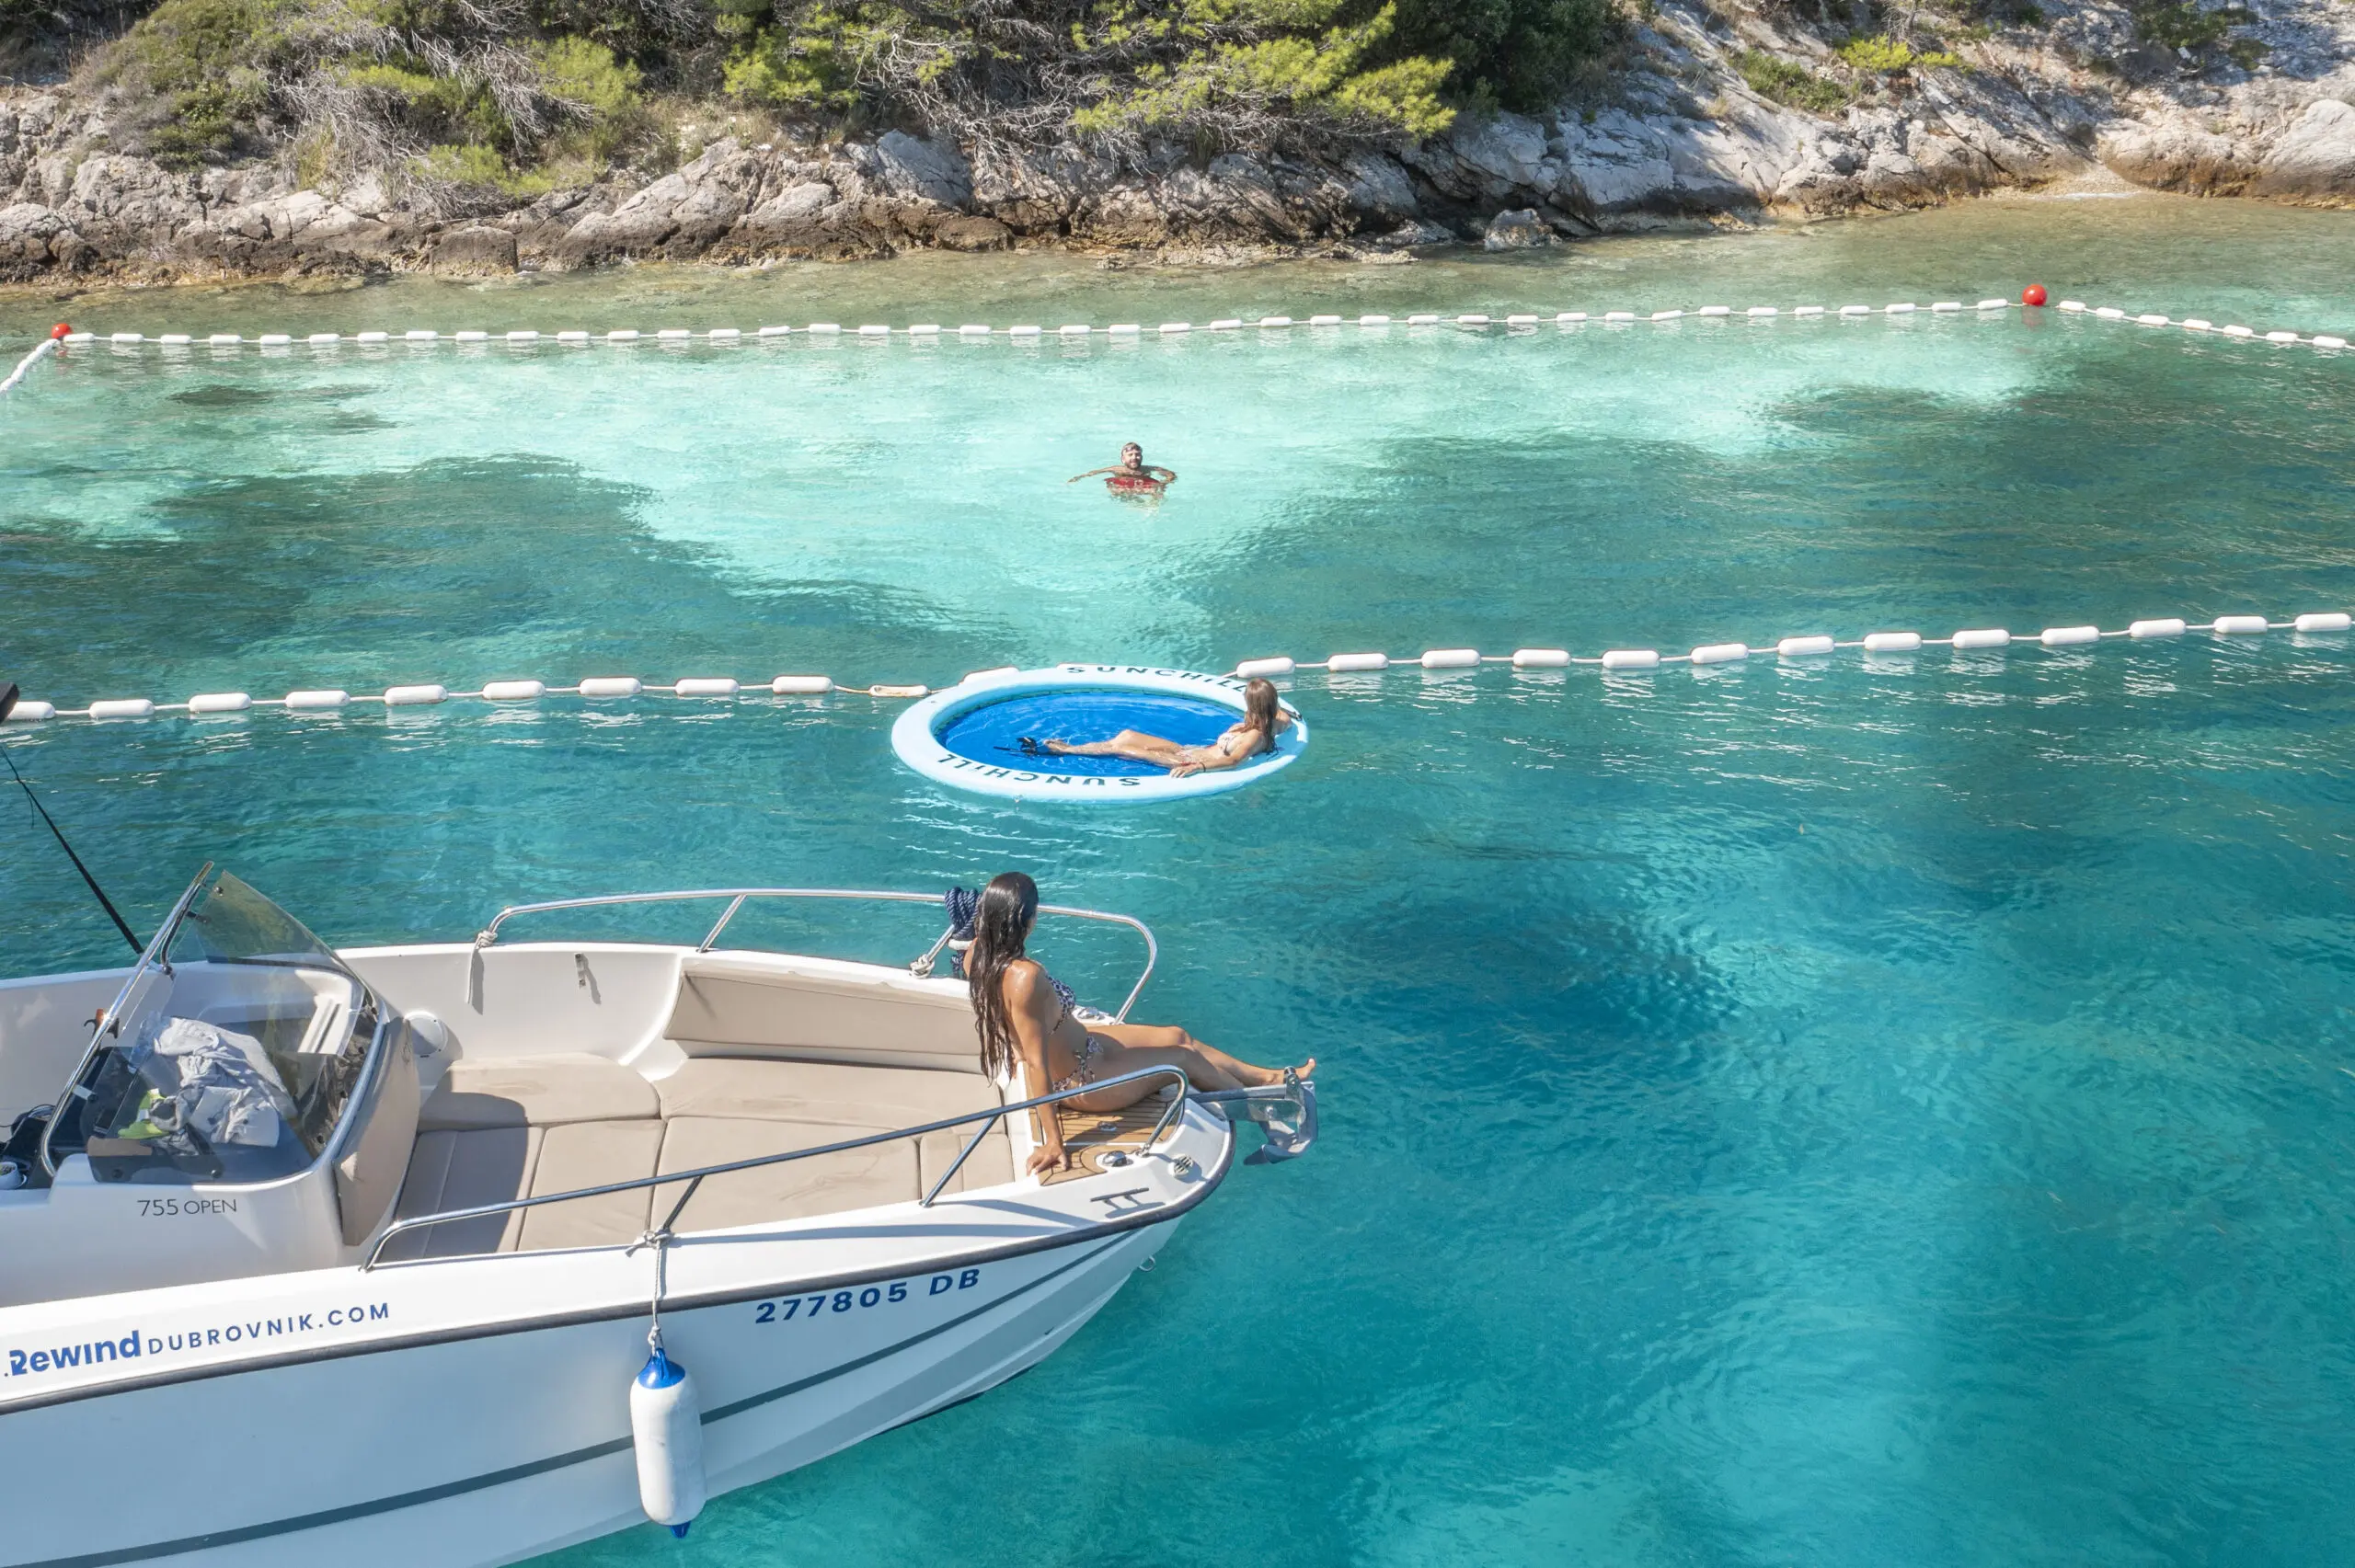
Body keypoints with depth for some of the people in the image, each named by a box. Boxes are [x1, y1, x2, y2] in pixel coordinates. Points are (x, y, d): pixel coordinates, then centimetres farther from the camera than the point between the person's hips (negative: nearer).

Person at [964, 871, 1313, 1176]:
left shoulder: (979, 953, -15)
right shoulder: (1025, 977, -40)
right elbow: (1036, 1063, -36)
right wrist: (1052, 1142, -31)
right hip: (1078, 1082, -9)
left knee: (1178, 1036, 18)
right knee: (1185, 1057, 13)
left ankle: (1270, 1077, 37)